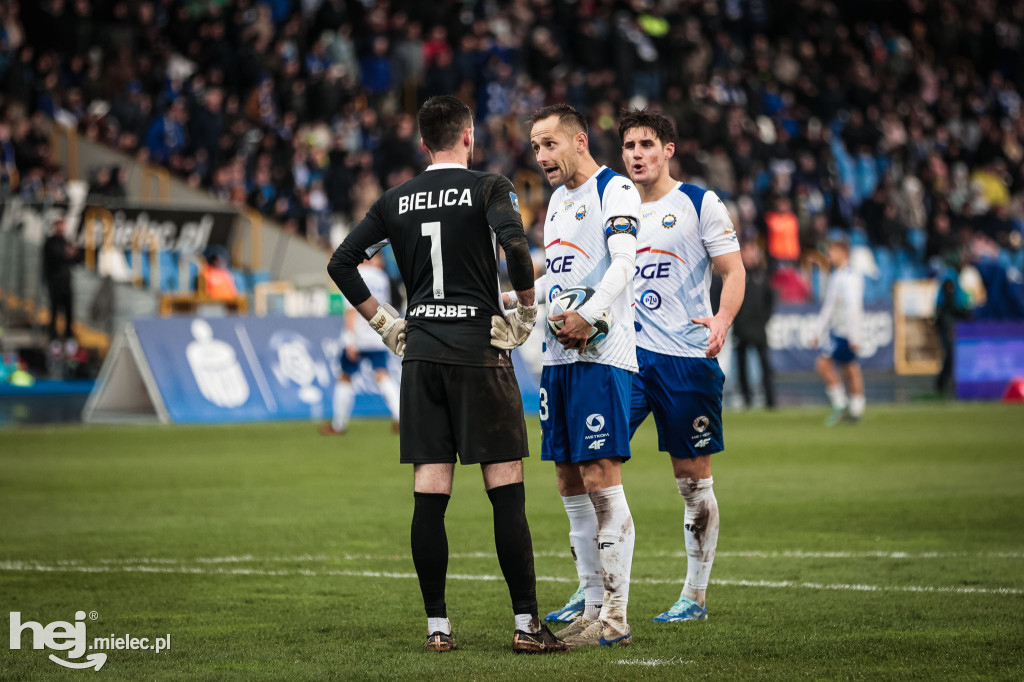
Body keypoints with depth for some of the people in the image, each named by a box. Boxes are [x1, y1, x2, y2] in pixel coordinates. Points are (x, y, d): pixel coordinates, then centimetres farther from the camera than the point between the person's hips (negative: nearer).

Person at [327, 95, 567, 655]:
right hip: (479, 350, -4)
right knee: (507, 491, -1)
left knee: (429, 494, 3)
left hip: (421, 352, 4)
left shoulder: (396, 200, 10)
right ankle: (526, 624, -1)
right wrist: (527, 309, -6)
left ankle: (437, 626, 5)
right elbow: (513, 243, -19)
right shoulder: (488, 187, -2)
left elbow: (341, 263, 10)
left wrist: (382, 321, 15)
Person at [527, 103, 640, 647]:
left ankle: (615, 618, -8)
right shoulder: (558, 199, 21)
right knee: (571, 485, 7)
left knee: (601, 480, -10)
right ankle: (593, 606, 13)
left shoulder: (615, 190, -5)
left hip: (602, 356, -9)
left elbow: (623, 262, -18)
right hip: (558, 357, 9)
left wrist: (587, 316, -29)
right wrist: (549, 317, 3)